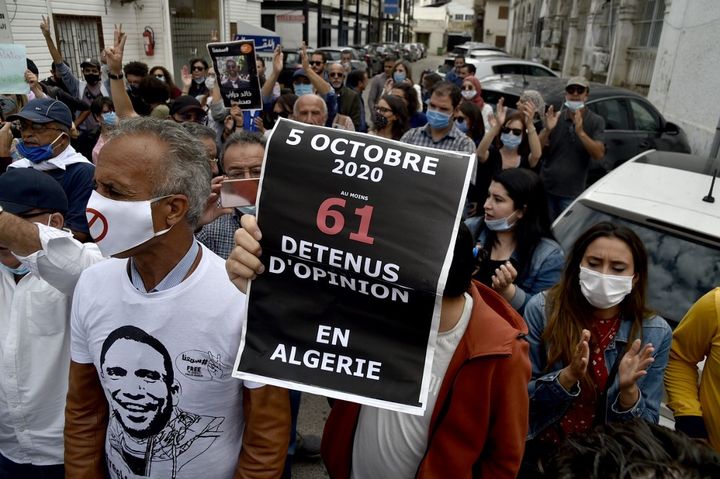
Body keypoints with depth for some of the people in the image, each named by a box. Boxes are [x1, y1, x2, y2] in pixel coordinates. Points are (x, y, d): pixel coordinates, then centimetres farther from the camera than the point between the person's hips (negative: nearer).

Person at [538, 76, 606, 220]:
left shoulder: (596, 121, -3)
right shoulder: (556, 117, 1)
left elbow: (599, 154, -14)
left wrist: (581, 132, -27)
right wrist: (547, 130, -21)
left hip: (572, 193, -2)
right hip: (545, 187, 2)